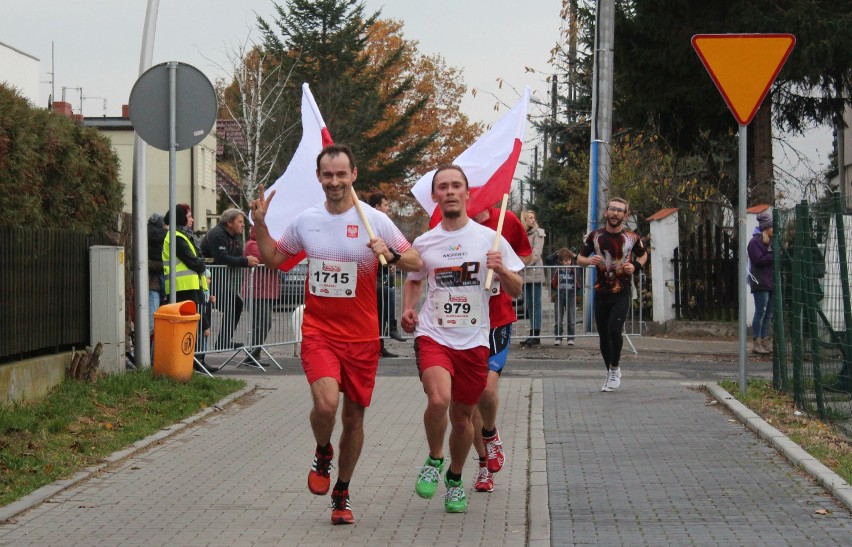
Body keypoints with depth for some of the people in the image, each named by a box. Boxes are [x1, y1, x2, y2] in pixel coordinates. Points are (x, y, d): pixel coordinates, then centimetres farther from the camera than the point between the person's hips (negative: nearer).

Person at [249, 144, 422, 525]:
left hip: (362, 336, 0)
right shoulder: (305, 221, 4)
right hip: (318, 332, 0)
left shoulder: (375, 221, -4)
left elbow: (416, 263, -2)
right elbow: (273, 259, 18)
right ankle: (322, 455, 11)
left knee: (353, 417, 8)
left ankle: (341, 494, 27)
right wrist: (259, 225, 3)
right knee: (326, 404, -23)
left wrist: (391, 254, -22)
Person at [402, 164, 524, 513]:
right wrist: (408, 310, 4)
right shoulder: (423, 243, 4)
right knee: (438, 399, -25)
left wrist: (501, 269, -16)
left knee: (462, 415, 9)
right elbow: (413, 280, 23)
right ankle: (434, 459, 2)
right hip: (433, 336, -1)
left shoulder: (489, 238, 1)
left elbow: (516, 290, 5)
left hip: (474, 340, 1)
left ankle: (455, 479, 33)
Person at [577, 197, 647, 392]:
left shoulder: (632, 238, -3)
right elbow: (580, 258, 8)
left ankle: (615, 369, 3)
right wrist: (589, 261, -15)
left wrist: (635, 266, -7)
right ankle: (611, 374, 24)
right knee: (603, 335, 7)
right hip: (601, 293, 3)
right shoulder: (595, 236, 0)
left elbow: (643, 255, 15)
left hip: (622, 293, -2)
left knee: (614, 330, -19)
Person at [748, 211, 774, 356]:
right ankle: (756, 343, -7)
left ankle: (764, 341, 14)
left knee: (768, 314, 9)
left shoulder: (771, 241, 18)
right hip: (761, 283, -8)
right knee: (761, 312, -9)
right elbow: (759, 260, -17)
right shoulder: (755, 242, -8)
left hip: (771, 283, 8)